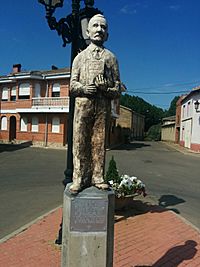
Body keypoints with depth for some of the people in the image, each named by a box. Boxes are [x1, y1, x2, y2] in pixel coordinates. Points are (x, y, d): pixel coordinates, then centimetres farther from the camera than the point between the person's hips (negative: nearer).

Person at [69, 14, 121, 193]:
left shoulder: (111, 57, 18)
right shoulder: (80, 56, 20)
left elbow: (117, 88, 12)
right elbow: (72, 85, 11)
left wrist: (106, 89, -9)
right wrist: (84, 88, -9)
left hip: (103, 105, 0)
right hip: (83, 103, 0)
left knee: (99, 142, 0)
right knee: (80, 142, -2)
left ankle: (97, 177, 8)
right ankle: (79, 178, 4)